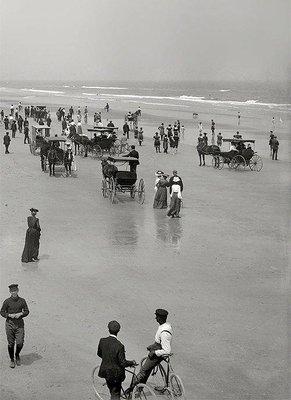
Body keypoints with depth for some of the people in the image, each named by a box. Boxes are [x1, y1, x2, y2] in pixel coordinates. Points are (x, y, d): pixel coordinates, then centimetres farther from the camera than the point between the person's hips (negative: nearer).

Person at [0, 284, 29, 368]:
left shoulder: (22, 301, 1)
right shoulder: (7, 301, -2)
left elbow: (26, 311, 7)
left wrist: (20, 314, -12)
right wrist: (9, 315, -14)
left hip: (20, 324, 1)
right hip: (10, 324, -1)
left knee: (20, 343, -6)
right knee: (11, 344, 3)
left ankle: (17, 355, 24)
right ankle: (12, 360, 21)